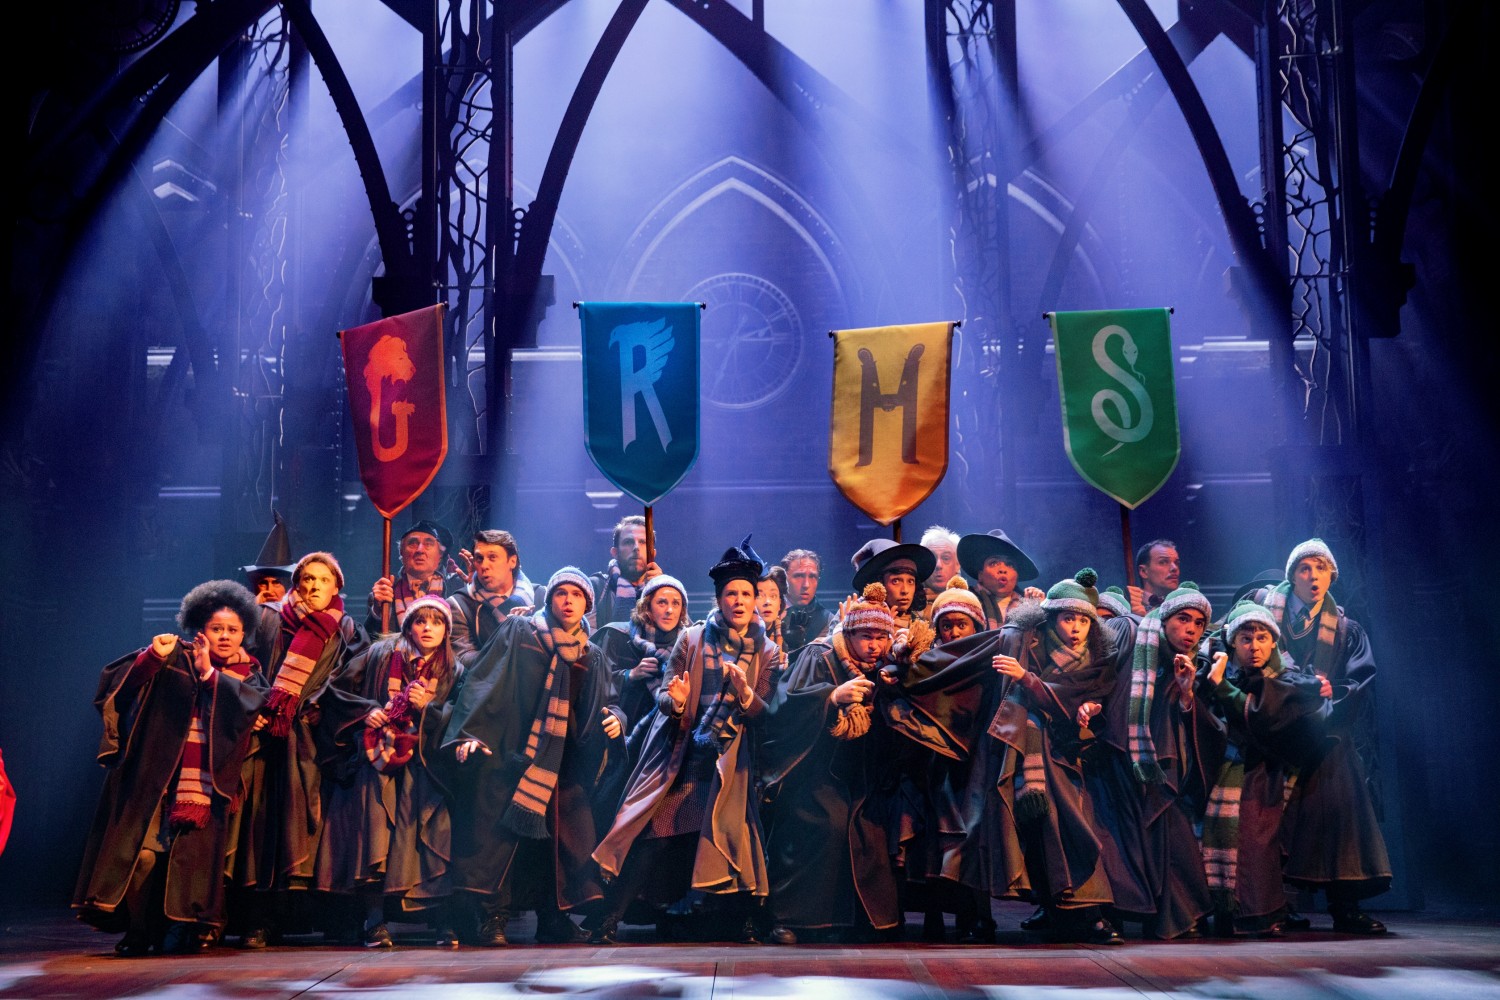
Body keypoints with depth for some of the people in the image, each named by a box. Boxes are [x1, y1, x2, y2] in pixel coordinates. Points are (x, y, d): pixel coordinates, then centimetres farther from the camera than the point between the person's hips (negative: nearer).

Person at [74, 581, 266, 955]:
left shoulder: (246, 674, 13)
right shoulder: (175, 660, 8)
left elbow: (247, 707, -8)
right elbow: (120, 683, -2)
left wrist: (209, 673, -11)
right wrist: (153, 656, -19)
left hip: (208, 780, 1)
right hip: (157, 776, -1)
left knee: (193, 852, -8)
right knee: (145, 850, -10)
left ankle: (181, 927, 2)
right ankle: (139, 930, -4)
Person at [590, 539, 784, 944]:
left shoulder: (768, 653, 8)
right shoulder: (692, 639, 7)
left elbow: (765, 714, 2)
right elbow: (663, 694, 6)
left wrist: (744, 691, -19)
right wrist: (675, 701, -17)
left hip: (729, 765, 1)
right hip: (678, 759, 0)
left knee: (724, 842, -11)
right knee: (653, 840, -10)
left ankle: (741, 925, 4)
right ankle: (607, 923, -5)